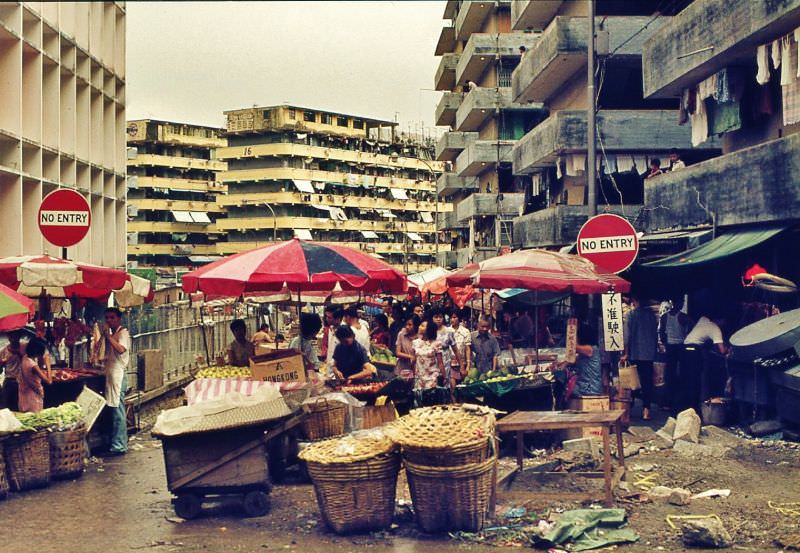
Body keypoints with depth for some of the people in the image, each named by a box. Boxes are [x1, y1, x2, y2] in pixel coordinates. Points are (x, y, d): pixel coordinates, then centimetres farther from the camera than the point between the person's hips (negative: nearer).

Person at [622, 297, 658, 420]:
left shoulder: (632, 315, -7)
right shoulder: (651, 313, 5)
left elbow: (628, 335, -10)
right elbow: (656, 333, 11)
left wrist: (626, 353, -6)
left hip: (636, 353, -3)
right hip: (650, 353, 3)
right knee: (648, 381, 4)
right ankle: (646, 409, -1)